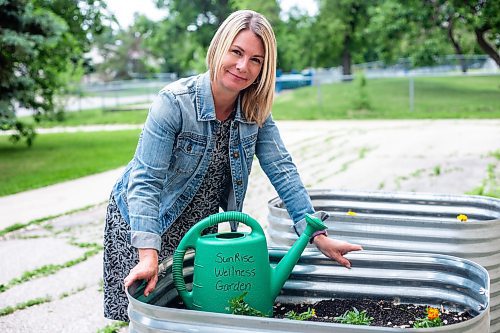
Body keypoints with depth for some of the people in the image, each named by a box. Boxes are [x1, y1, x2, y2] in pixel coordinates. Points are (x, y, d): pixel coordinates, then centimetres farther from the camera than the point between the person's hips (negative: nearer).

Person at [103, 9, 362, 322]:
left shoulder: (257, 112, -9)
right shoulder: (175, 101, -25)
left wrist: (319, 235, -16)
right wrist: (148, 255, -39)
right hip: (145, 224, -4)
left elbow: (283, 171, -10)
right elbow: (146, 180, -30)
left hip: (201, 230, 5)